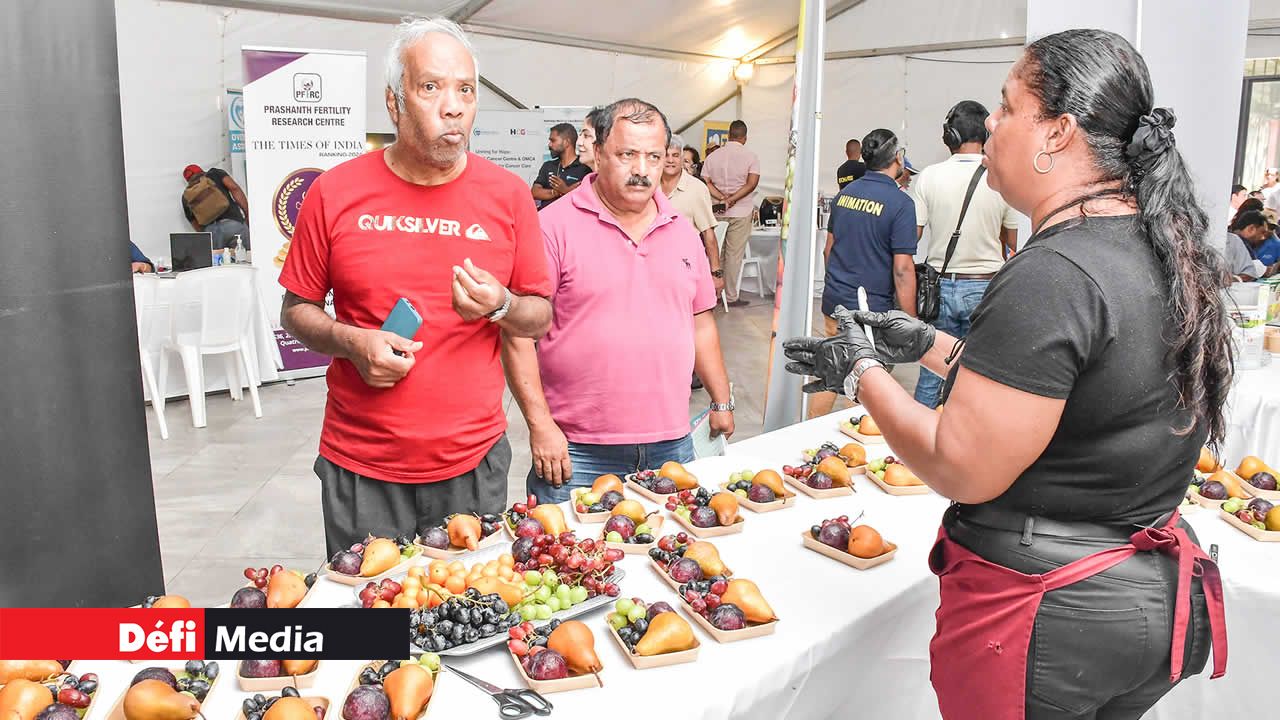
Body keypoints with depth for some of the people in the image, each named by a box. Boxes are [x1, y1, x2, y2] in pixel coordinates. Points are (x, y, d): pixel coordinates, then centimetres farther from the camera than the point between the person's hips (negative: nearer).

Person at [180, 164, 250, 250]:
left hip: (209, 230, 3)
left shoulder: (186, 197, 25)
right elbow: (234, 188, 0)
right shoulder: (215, 173, 19)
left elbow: (198, 227, 22)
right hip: (232, 223, -3)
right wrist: (248, 215, -3)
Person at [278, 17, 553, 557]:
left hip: (473, 462, 1)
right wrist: (351, 341, -13)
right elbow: (296, 310, 6)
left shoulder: (508, 195, -2)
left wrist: (501, 306, -16)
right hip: (359, 469, 0)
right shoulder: (335, 193, -4)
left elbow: (541, 317, 5)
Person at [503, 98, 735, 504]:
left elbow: (701, 323, 19)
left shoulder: (682, 232, 11)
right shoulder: (556, 227, -7)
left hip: (671, 444, 5)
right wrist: (540, 424, -14)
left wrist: (722, 402, 19)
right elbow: (518, 333, -10)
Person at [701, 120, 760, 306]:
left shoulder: (712, 156, 6)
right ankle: (730, 297, 5)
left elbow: (706, 183, -3)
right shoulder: (751, 157, -4)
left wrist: (722, 198, -11)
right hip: (740, 213, -3)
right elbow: (752, 183, -15)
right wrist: (732, 199, -16)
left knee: (716, 254, 11)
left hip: (716, 212, 3)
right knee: (734, 255, 1)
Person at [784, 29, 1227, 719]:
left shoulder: (1051, 275, -26)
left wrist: (860, 371, -11)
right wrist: (931, 345, 11)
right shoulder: (1165, 249, 3)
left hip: (1046, 610, -9)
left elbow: (963, 471, -23)